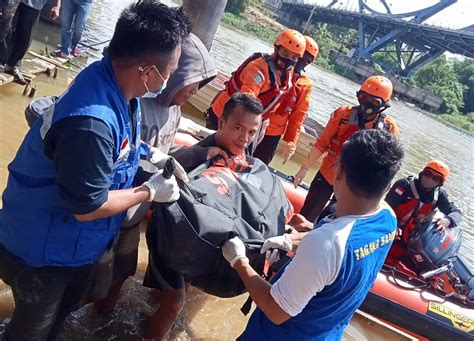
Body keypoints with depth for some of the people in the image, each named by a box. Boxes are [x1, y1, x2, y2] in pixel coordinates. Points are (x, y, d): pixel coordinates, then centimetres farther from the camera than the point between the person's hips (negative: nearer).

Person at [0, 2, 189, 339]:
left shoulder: (110, 78, -11)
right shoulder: (91, 123, -40)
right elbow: (87, 207, -29)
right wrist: (150, 192, -18)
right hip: (43, 249, -8)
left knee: (70, 302, 33)